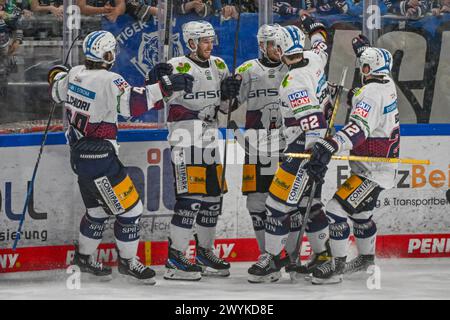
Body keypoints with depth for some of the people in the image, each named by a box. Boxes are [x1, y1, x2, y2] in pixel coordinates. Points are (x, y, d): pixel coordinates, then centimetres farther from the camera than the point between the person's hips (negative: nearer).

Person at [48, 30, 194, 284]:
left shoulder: (75, 74, 3)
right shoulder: (108, 80, -21)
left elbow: (57, 91, 22)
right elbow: (132, 104, -31)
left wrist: (58, 73, 43)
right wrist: (165, 87, -31)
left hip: (79, 154, 9)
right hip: (99, 156, -9)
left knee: (99, 209, 23)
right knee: (129, 208, 1)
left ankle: (84, 257, 34)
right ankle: (128, 262, 11)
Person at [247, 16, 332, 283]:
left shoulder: (293, 83, -24)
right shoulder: (314, 60, 0)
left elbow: (313, 120, -30)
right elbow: (321, 47, 26)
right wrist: (315, 27, 47)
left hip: (303, 149, -9)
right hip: (317, 144, 9)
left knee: (278, 202, -5)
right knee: (308, 202, 16)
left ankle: (272, 262, -2)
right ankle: (325, 255, 20)